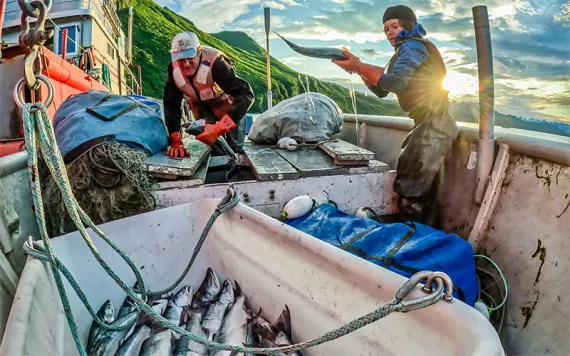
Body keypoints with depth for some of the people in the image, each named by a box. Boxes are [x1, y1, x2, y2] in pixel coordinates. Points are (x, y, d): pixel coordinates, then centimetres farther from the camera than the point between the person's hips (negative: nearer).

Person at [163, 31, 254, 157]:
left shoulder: (215, 63, -40)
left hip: (229, 107, -3)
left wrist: (219, 127, -55)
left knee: (234, 148, 4)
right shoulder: (174, 69, -25)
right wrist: (176, 141, -29)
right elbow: (171, 104, -18)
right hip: (202, 108, 3)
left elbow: (246, 94, -45)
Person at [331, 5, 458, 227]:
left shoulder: (413, 45, -7)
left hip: (434, 126, -10)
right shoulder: (403, 53, 22)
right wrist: (359, 69, 3)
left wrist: (359, 66, -17)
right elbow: (381, 90, 18)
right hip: (428, 125, 10)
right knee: (422, 184, 17)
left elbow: (395, 82, -22)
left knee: (411, 185, -8)